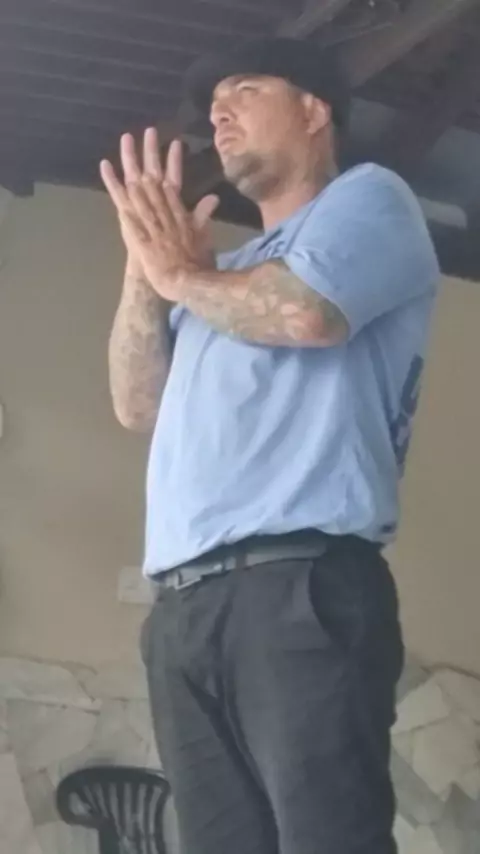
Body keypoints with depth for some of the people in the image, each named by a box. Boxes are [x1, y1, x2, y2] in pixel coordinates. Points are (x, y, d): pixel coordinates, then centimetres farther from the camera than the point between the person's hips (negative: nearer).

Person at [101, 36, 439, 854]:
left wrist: (182, 274, 9)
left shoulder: (367, 196, 12)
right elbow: (138, 405, 24)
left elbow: (307, 312, -10)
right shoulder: (226, 271, 32)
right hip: (183, 605, 7)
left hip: (300, 586, -7)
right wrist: (146, 262, 14)